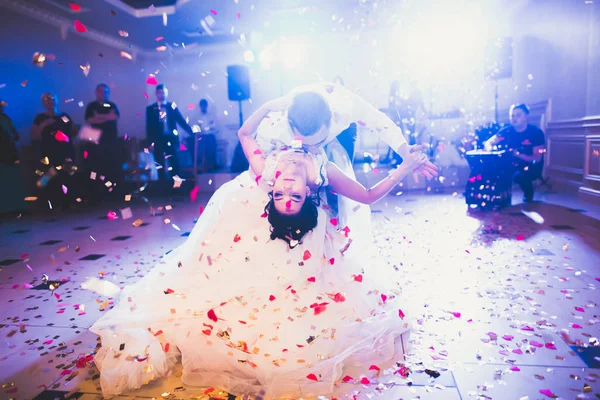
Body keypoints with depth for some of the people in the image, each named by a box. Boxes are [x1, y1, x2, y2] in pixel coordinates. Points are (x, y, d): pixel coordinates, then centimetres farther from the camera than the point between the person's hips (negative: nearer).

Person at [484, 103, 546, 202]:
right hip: (513, 164, 3)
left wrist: (518, 154, -35)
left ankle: (528, 193, -1)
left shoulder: (536, 132, -16)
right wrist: (490, 149, -33)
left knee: (519, 176, -35)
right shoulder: (506, 130, -6)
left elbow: (537, 158, -18)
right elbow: (488, 143, -8)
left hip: (532, 166, -3)